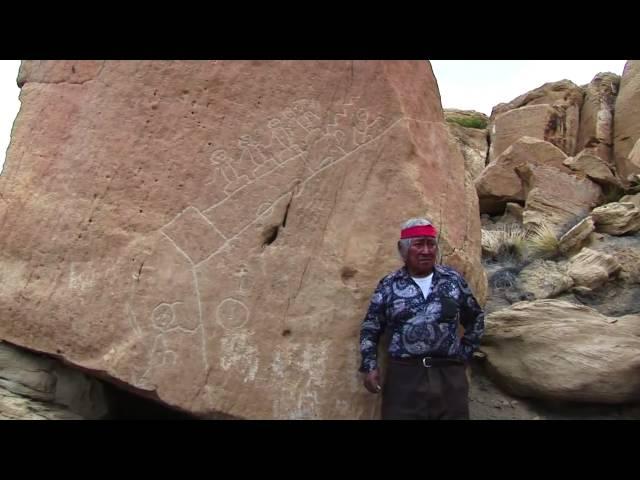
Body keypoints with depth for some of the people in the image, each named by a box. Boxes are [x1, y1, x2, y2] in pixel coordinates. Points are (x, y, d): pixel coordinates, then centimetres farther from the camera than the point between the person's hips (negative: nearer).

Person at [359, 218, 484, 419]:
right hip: (404, 375, -1)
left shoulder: (453, 279, 8)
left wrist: (464, 354, 12)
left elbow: (476, 319, 19)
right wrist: (370, 366, -2)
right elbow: (370, 329, 8)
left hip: (450, 375, 2)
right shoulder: (389, 285, 4)